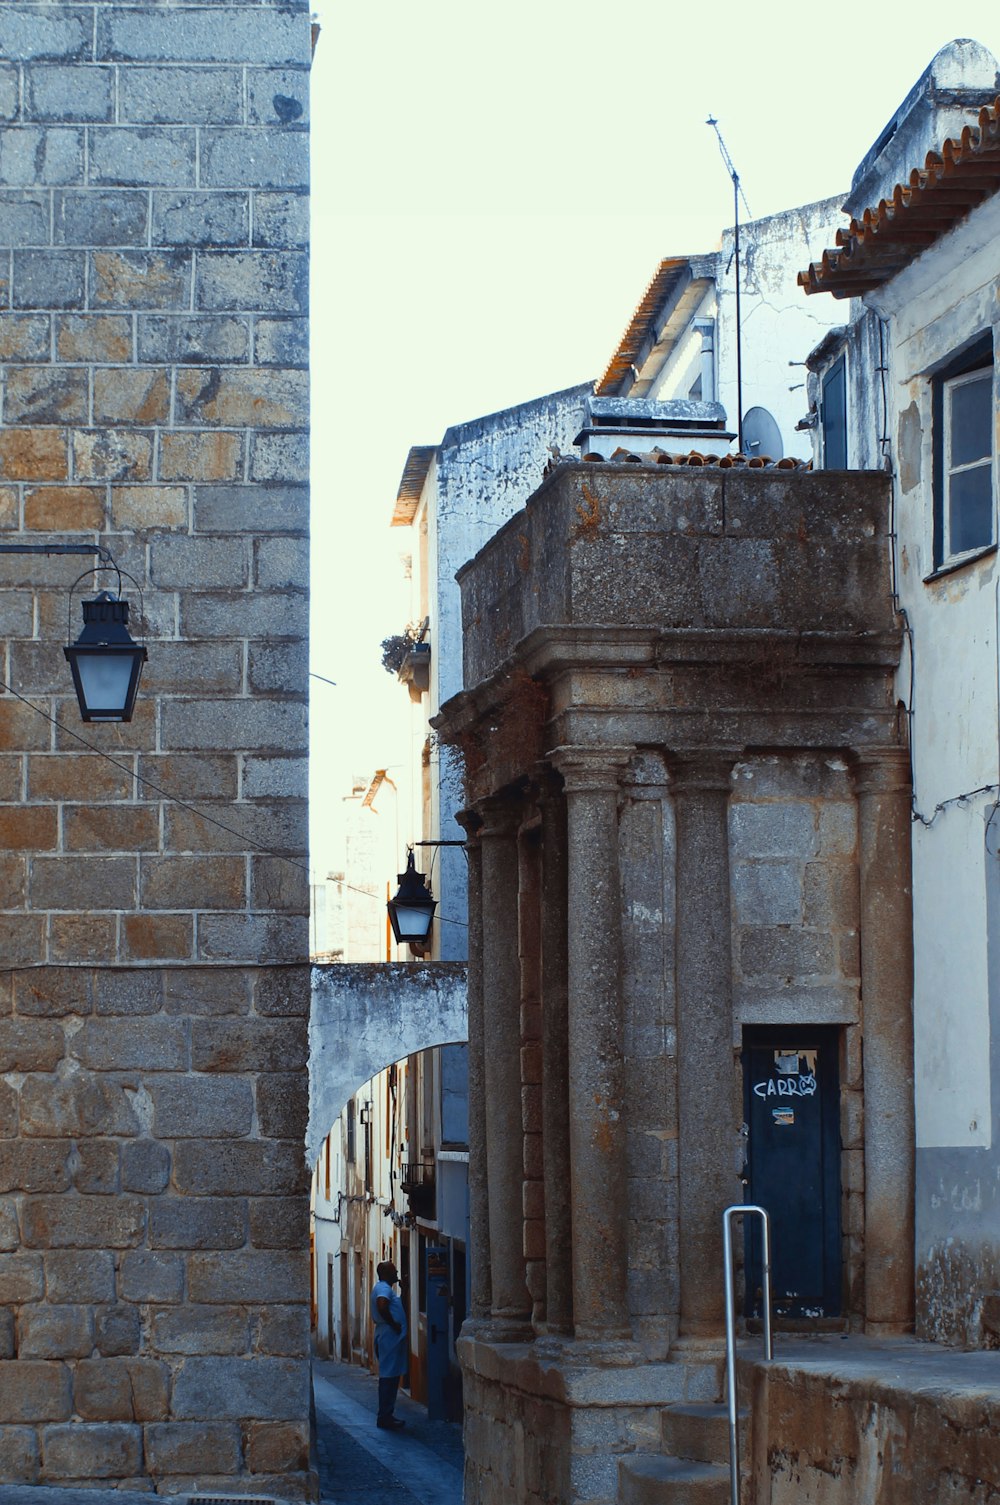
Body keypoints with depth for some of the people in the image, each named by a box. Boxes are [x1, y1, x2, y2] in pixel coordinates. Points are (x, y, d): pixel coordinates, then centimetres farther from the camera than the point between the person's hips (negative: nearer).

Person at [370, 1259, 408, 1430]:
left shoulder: (381, 1287, 18)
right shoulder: (384, 1288, -14)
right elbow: (382, 1306, -32)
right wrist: (393, 1324, -20)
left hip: (387, 1338, 11)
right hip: (390, 1338, -11)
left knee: (390, 1378, 13)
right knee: (389, 1378, -8)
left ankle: (386, 1416, 17)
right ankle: (385, 1418, -7)